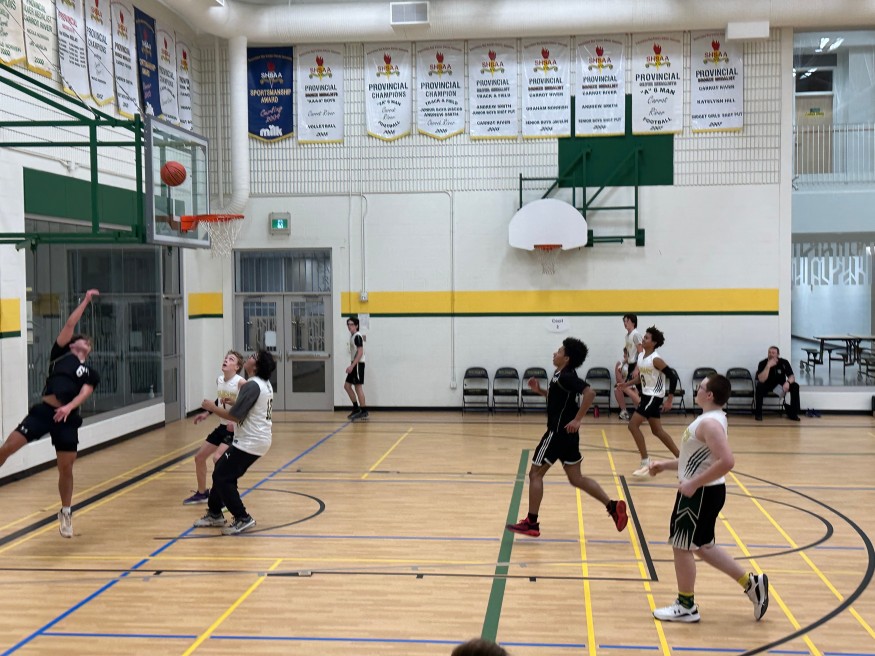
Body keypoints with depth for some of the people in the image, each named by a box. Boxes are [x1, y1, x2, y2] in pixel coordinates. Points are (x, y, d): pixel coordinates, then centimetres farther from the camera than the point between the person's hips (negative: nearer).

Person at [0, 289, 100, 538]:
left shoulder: (91, 373, 14)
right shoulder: (60, 354, 12)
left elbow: (84, 393, -2)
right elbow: (69, 324, 6)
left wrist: (69, 407, -21)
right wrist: (86, 300, 9)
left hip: (67, 419, 1)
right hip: (44, 410, -1)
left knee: (66, 468, 5)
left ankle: (66, 513, 23)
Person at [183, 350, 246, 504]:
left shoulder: (240, 382, -19)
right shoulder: (219, 380, 4)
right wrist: (207, 413, 19)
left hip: (236, 428, -9)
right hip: (222, 426, 9)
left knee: (218, 458, -24)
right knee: (199, 457, 13)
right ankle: (202, 493, 33)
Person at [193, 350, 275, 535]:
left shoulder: (252, 386, -19)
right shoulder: (265, 384, 11)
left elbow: (234, 415, -20)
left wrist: (212, 407, -9)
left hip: (249, 442, -10)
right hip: (260, 438, 10)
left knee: (221, 477, -5)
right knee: (222, 472, 18)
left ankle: (242, 519, -2)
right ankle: (215, 514, 28)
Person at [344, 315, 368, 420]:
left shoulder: (357, 336, -14)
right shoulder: (352, 336, 15)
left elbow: (360, 353, -21)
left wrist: (352, 366, -24)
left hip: (358, 364, -10)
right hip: (354, 365, 10)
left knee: (358, 387, -6)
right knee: (347, 386, 11)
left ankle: (363, 412, 0)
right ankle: (356, 408, 17)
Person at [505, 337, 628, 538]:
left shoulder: (565, 376, -18)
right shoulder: (563, 375, 11)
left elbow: (589, 393, -31)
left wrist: (577, 420, -29)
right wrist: (539, 390, 14)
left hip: (559, 432, -10)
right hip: (565, 432, 10)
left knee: (535, 474, 1)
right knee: (576, 478, 14)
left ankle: (531, 523, 7)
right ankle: (613, 506, 10)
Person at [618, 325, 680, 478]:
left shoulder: (656, 359, -20)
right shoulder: (641, 356, 5)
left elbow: (673, 377, -20)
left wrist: (669, 400, -20)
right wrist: (627, 384, 3)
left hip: (654, 397, -9)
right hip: (647, 395, 9)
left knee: (633, 425, -12)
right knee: (657, 430, 14)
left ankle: (646, 463, -8)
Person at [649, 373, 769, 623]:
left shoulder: (710, 423, -22)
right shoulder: (709, 419, 11)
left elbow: (726, 462, -33)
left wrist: (693, 483, -27)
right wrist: (665, 465, 15)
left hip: (701, 493, -10)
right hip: (702, 492, 10)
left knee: (682, 546, 3)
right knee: (703, 546, 20)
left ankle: (686, 606, 17)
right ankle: (751, 582, 26)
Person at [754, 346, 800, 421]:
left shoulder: (784, 362, -14)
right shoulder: (763, 363, -19)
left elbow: (792, 376, -15)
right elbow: (761, 380, -30)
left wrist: (788, 382, -38)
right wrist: (768, 366, -39)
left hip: (781, 386, 2)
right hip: (767, 385, -2)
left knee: (795, 386, -22)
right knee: (759, 387, -34)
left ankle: (793, 414, -12)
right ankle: (758, 414, -20)